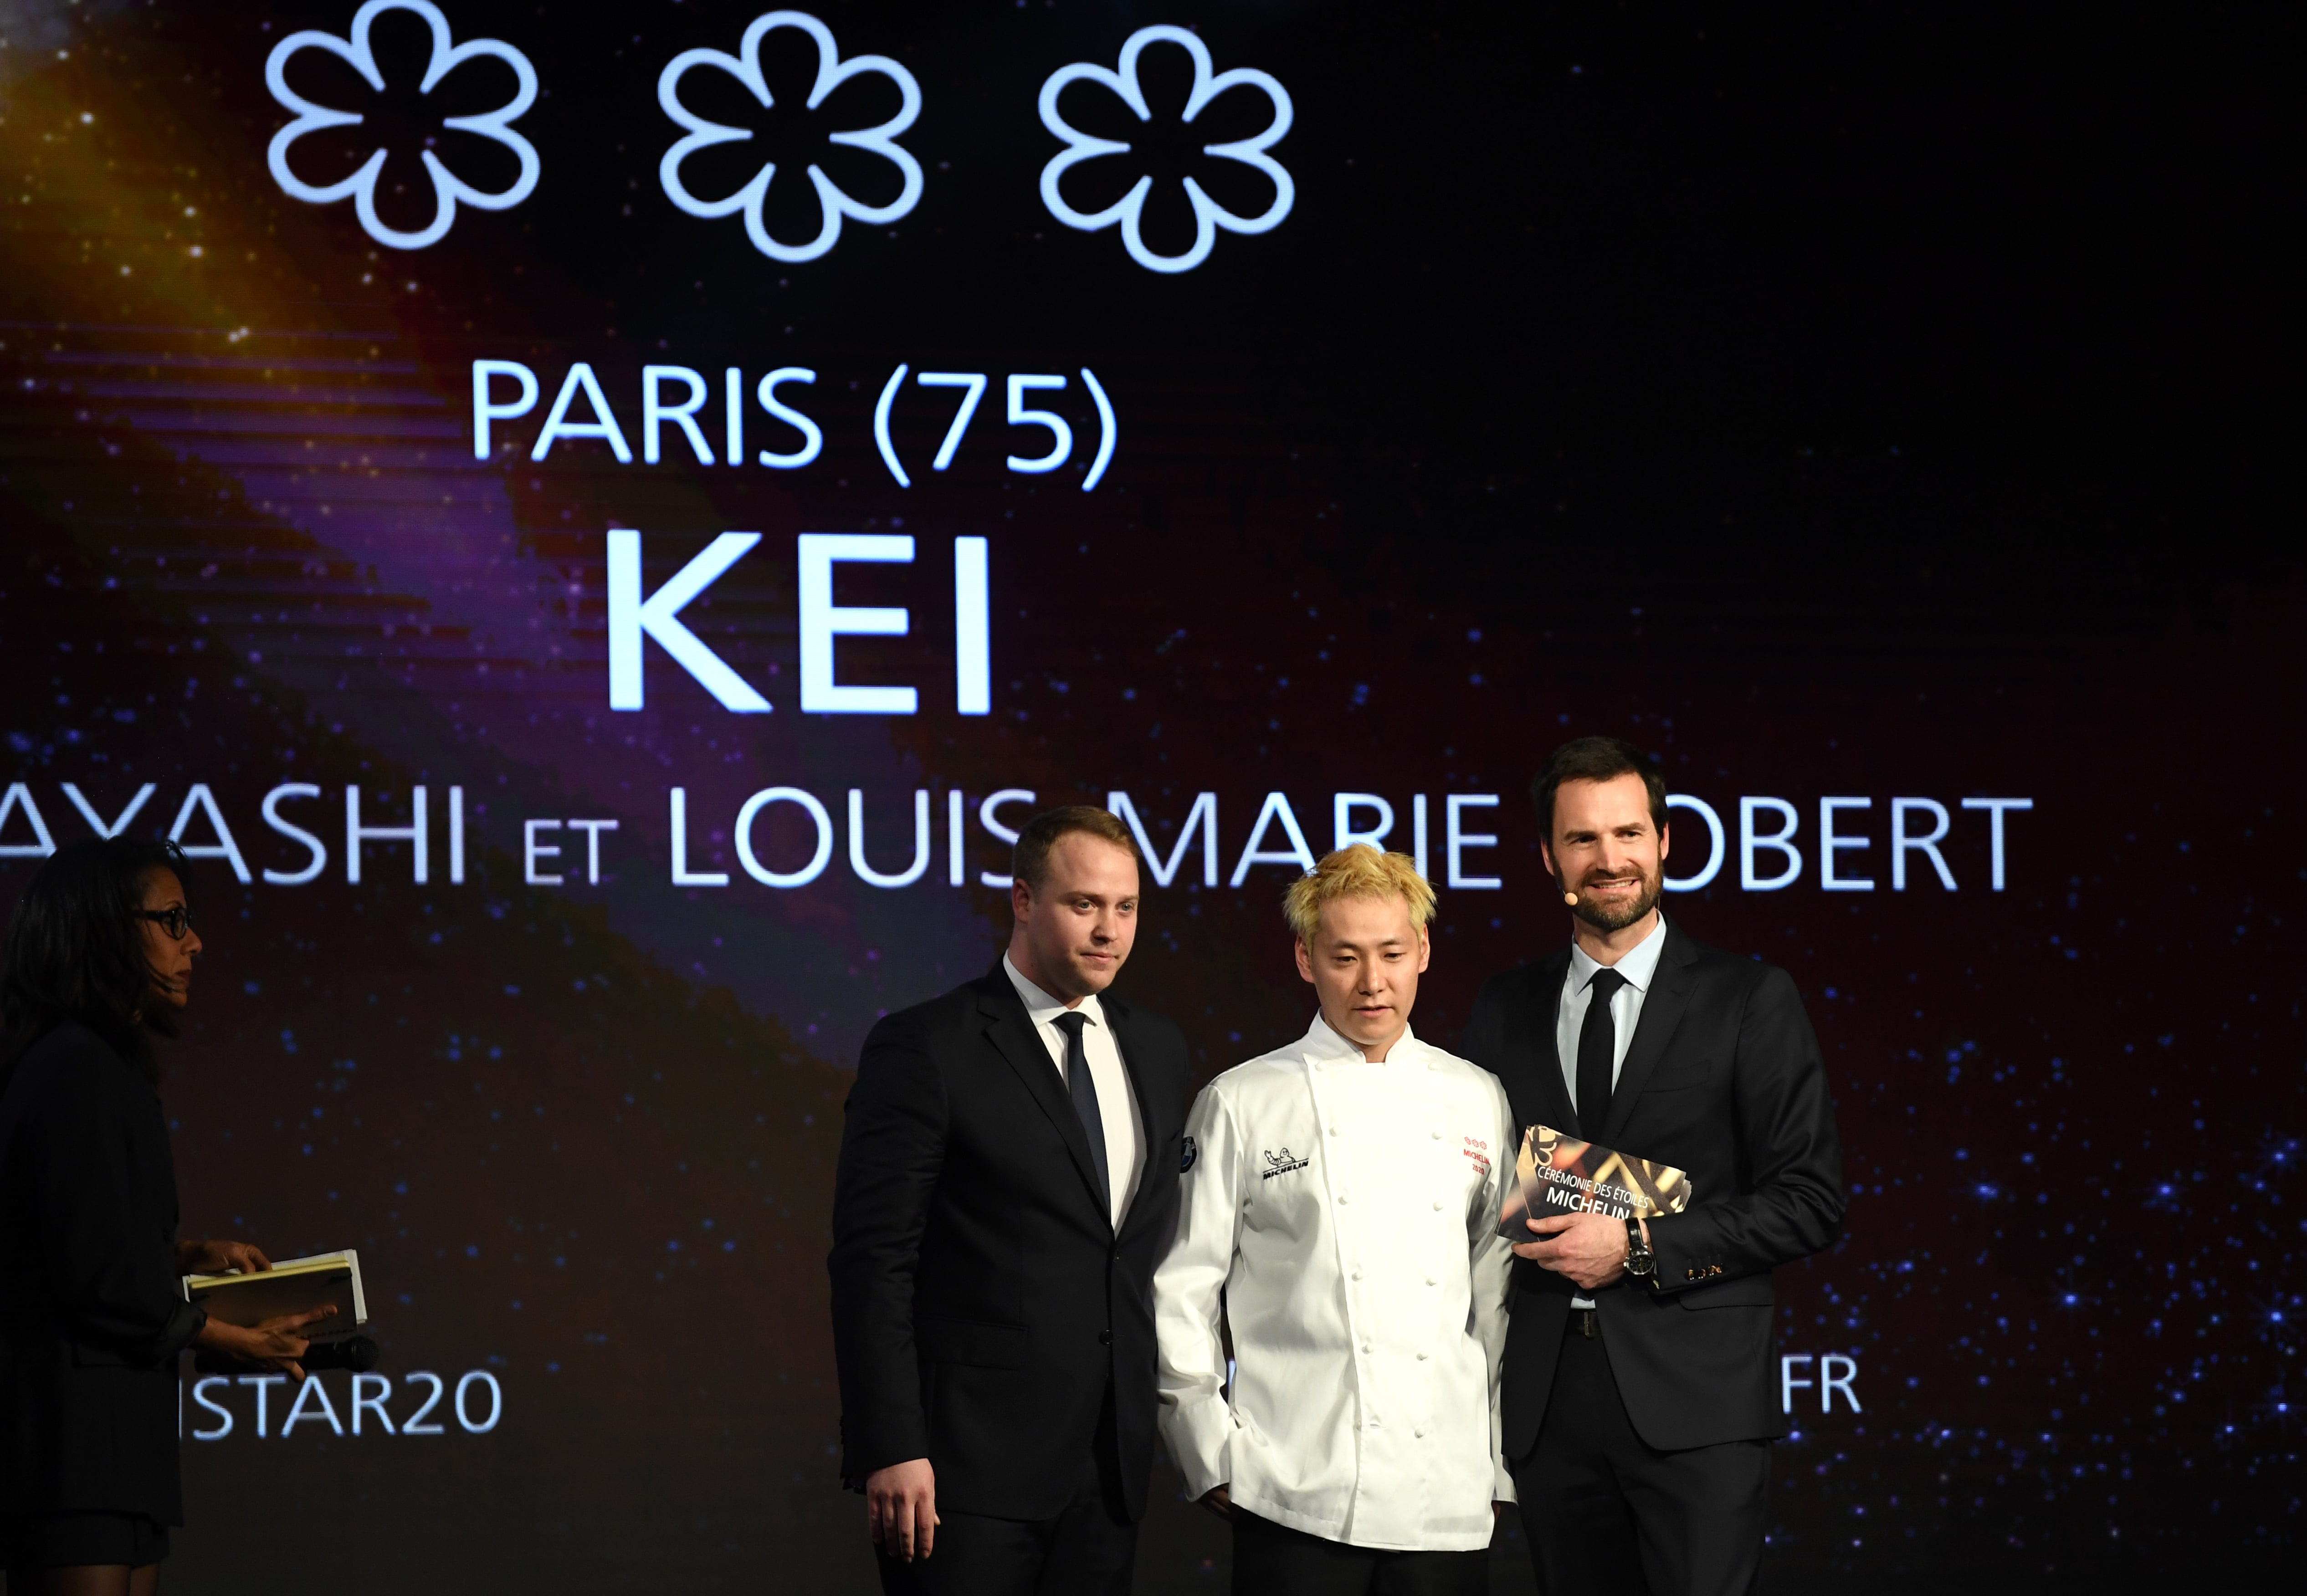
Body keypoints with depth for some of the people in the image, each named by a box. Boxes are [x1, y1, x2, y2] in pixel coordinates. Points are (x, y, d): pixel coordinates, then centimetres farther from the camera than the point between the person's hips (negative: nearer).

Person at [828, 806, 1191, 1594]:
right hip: (969, 1469, -6)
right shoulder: (925, 1048, -7)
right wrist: (892, 1451, -16)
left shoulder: (1157, 1049, 12)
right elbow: (871, 1259, -11)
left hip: (1109, 1469, 6)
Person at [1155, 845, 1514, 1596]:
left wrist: (1499, 1463, 11)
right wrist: (1216, 1457, -1)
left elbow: (1496, 1293, 14)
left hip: (1447, 1499, 3)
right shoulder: (1240, 1105, 2)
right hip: (1297, 1497, -3)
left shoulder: (1478, 1101, 11)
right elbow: (1179, 1295, 3)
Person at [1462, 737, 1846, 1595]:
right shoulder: (1504, 1009, 13)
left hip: (1692, 1400, -3)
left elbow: (1809, 1201, -3)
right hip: (1549, 1405, 4)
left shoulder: (1748, 1000, 2)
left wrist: (1640, 1247, -11)